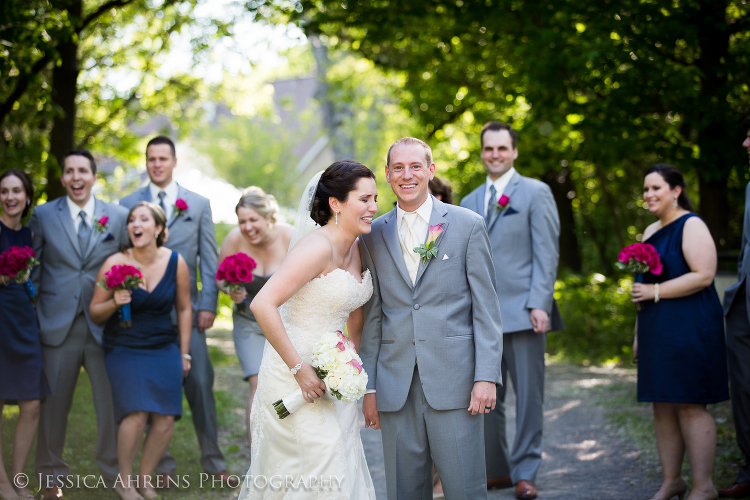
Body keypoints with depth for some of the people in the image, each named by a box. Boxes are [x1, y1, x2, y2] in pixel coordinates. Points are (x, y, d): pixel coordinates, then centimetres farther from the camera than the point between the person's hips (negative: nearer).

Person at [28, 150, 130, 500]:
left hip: (104, 325, 0)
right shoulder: (43, 216, 5)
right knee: (54, 402, 7)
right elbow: (33, 271, 6)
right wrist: (31, 320, 1)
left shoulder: (119, 216, 5)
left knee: (112, 402, 2)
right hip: (58, 324, 0)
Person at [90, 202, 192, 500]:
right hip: (124, 349, -3)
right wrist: (114, 303, -21)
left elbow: (184, 309, 11)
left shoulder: (176, 263, -2)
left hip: (164, 349, 3)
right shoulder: (116, 263, -8)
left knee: (166, 419, -8)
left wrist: (184, 353, 12)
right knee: (136, 414, -20)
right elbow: (95, 313, 0)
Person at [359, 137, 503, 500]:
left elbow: (486, 308, 0)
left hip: (454, 383, -3)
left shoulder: (467, 225, 2)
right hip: (395, 388, 3)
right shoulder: (373, 236, 10)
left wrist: (487, 376, -8)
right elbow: (372, 317, 11)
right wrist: (368, 387, 7)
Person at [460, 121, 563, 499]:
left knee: (528, 397, 0)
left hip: (523, 313, -5)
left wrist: (539, 304, -14)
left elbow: (547, 254, -6)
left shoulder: (536, 193, 1)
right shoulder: (470, 202, 17)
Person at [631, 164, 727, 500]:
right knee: (663, 407, 9)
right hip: (656, 331, 8)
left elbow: (703, 275, -18)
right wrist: (639, 334, 20)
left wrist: (655, 291, -16)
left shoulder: (691, 226, -8)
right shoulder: (651, 232, 17)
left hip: (688, 330, -8)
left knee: (690, 406, -6)